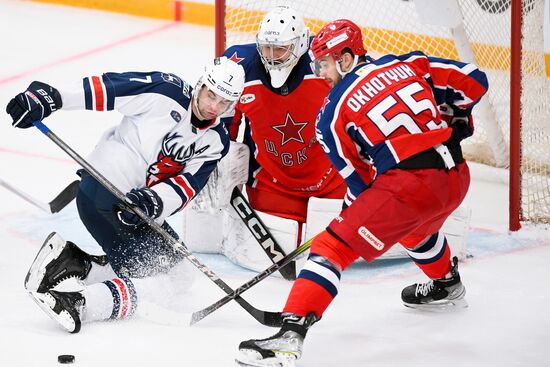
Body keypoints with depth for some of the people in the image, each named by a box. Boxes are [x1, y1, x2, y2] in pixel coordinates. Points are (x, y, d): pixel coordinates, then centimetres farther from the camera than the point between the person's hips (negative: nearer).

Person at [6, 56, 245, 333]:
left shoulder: (217, 141, 6)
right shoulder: (167, 91, -12)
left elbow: (187, 185, -5)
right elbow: (104, 87, -17)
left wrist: (155, 201, -26)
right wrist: (49, 97, -28)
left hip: (138, 206, 8)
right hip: (102, 193, -8)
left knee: (177, 269, 10)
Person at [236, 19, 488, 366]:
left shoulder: (334, 110, 2)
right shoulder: (408, 64, 13)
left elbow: (358, 179, 6)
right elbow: (474, 81, 13)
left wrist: (354, 209, 23)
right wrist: (456, 120, 30)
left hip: (408, 184, -7)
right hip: (457, 175, 7)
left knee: (333, 246, -6)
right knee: (416, 225, 41)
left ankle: (291, 333, -21)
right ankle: (448, 286, 66)